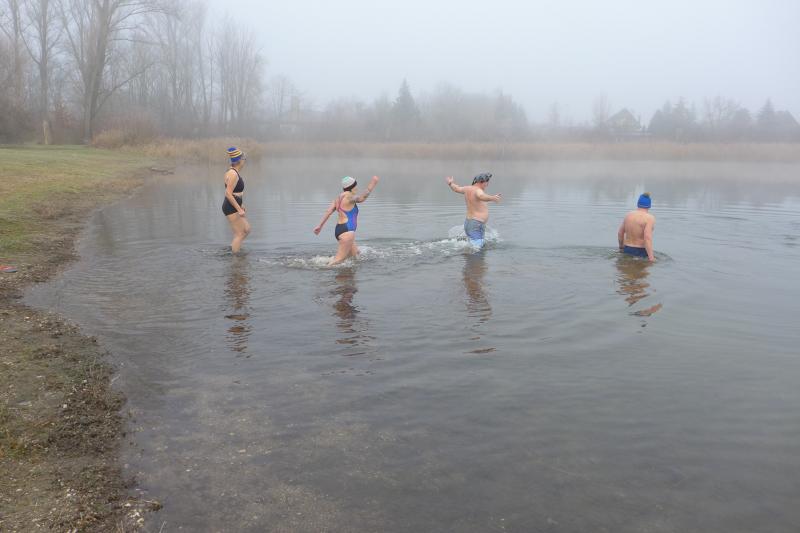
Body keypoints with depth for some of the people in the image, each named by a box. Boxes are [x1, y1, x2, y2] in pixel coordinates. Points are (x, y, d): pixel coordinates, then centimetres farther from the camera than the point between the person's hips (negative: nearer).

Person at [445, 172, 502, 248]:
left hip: (468, 222, 10)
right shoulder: (477, 190, -15)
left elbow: (456, 188, 28)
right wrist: (492, 198, -57)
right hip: (476, 225, -10)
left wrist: (450, 183, 49)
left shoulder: (467, 189, 9)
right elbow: (481, 196, -40)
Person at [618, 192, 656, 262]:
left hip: (627, 250, 6)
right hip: (641, 252, -6)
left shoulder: (628, 215, 6)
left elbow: (620, 233, 14)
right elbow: (647, 238, -23)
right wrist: (651, 257, -25)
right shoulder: (649, 218, -11)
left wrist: (621, 247, 30)